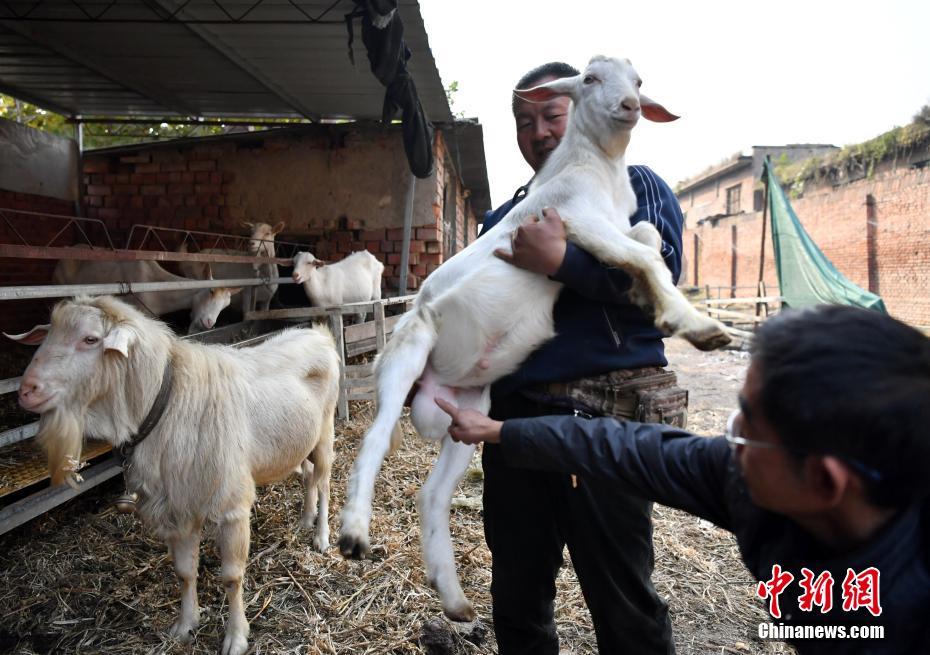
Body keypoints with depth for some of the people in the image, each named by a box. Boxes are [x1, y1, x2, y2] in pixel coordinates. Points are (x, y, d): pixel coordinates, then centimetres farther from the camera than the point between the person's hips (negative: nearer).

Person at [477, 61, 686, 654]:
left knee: (623, 602, 6)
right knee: (517, 599, 17)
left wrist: (560, 259, -22)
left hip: (604, 410, -5)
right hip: (514, 412, 6)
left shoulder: (633, 186, 6)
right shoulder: (502, 218, 21)